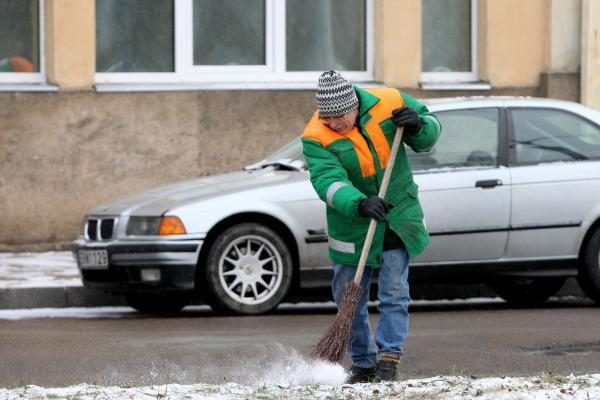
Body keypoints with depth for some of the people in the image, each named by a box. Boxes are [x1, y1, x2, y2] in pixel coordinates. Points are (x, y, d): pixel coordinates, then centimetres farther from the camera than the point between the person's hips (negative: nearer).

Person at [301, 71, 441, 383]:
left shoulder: (389, 103, -12)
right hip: (352, 226, 0)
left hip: (399, 217, 0)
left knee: (394, 294, -5)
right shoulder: (316, 139, -18)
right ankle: (363, 363, 22)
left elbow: (430, 133, 3)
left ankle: (389, 358, -2)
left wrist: (417, 126, -21)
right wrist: (358, 204, -47)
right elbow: (329, 181, -31)